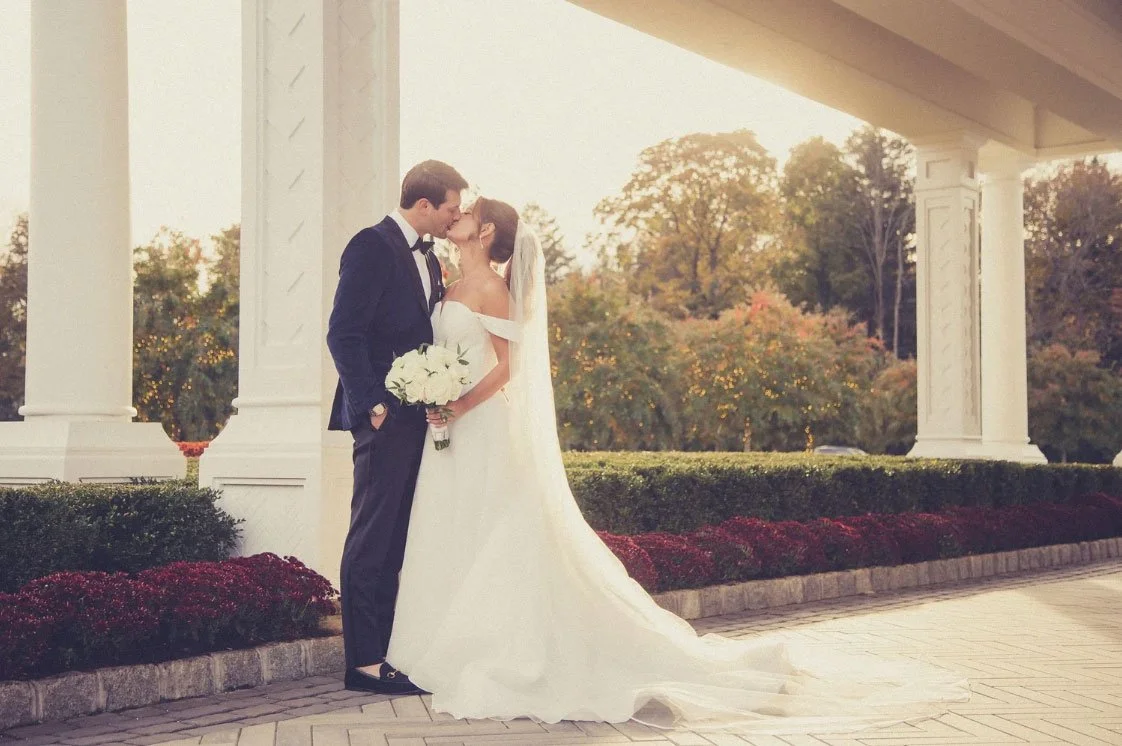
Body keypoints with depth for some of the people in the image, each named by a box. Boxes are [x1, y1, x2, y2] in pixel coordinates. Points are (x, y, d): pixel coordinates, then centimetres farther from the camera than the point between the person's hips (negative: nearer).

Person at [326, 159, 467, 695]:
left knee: (395, 541, 10)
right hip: (385, 415, -9)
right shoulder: (373, 246, -9)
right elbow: (343, 333, -16)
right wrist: (372, 403, -20)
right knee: (372, 538, -5)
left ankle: (385, 651, 16)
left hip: (418, 416, 9)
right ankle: (362, 660, -1)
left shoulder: (428, 259, 19)